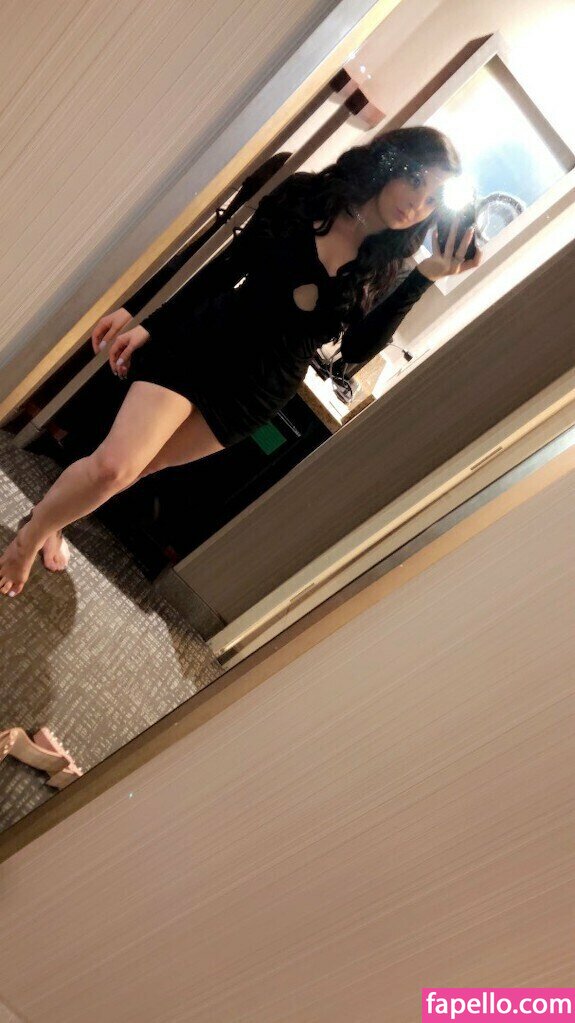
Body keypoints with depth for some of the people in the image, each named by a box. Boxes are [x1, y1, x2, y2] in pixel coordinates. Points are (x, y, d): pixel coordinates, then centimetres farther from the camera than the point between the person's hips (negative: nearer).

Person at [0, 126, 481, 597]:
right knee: (115, 465, -16)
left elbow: (357, 349, -11)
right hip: (202, 345, -2)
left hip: (257, 392, 2)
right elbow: (224, 269, -1)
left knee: (127, 470, 10)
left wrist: (425, 278, -16)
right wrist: (150, 326, -2)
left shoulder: (381, 268, 0)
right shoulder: (306, 197, -4)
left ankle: (51, 522, 38)